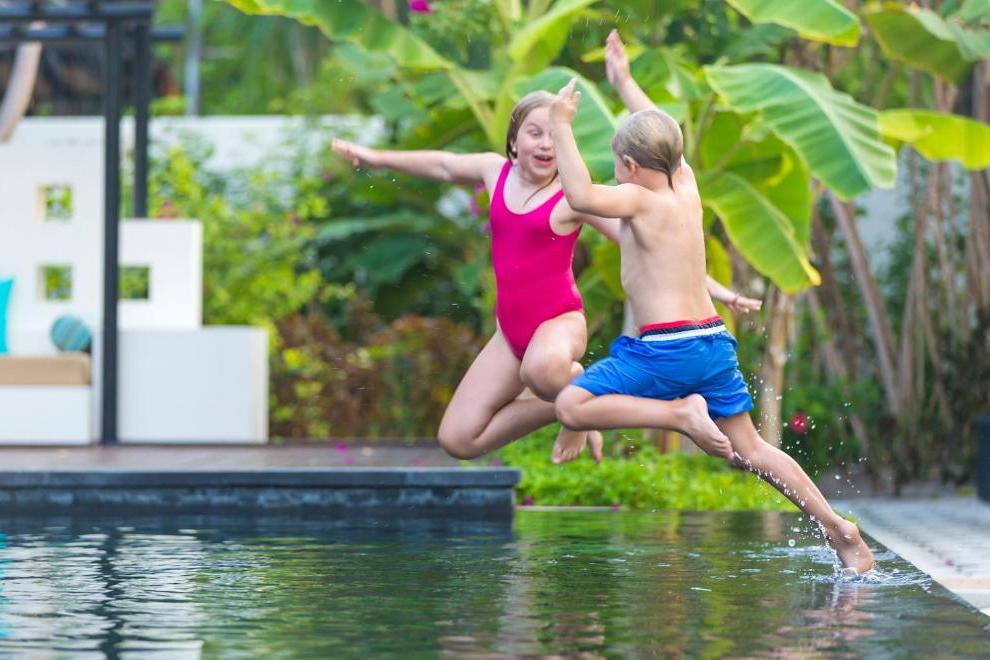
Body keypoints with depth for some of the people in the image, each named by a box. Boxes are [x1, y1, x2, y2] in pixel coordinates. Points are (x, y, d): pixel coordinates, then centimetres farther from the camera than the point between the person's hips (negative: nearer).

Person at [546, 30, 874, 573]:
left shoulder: (639, 199, -11)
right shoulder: (686, 187, 10)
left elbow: (580, 196, -28)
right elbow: (662, 140, 29)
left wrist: (561, 128, -18)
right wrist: (624, 83, 40)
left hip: (666, 347, -8)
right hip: (713, 341, 8)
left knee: (571, 405, -5)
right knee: (749, 451, 15)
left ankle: (683, 413, -16)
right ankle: (839, 530, 8)